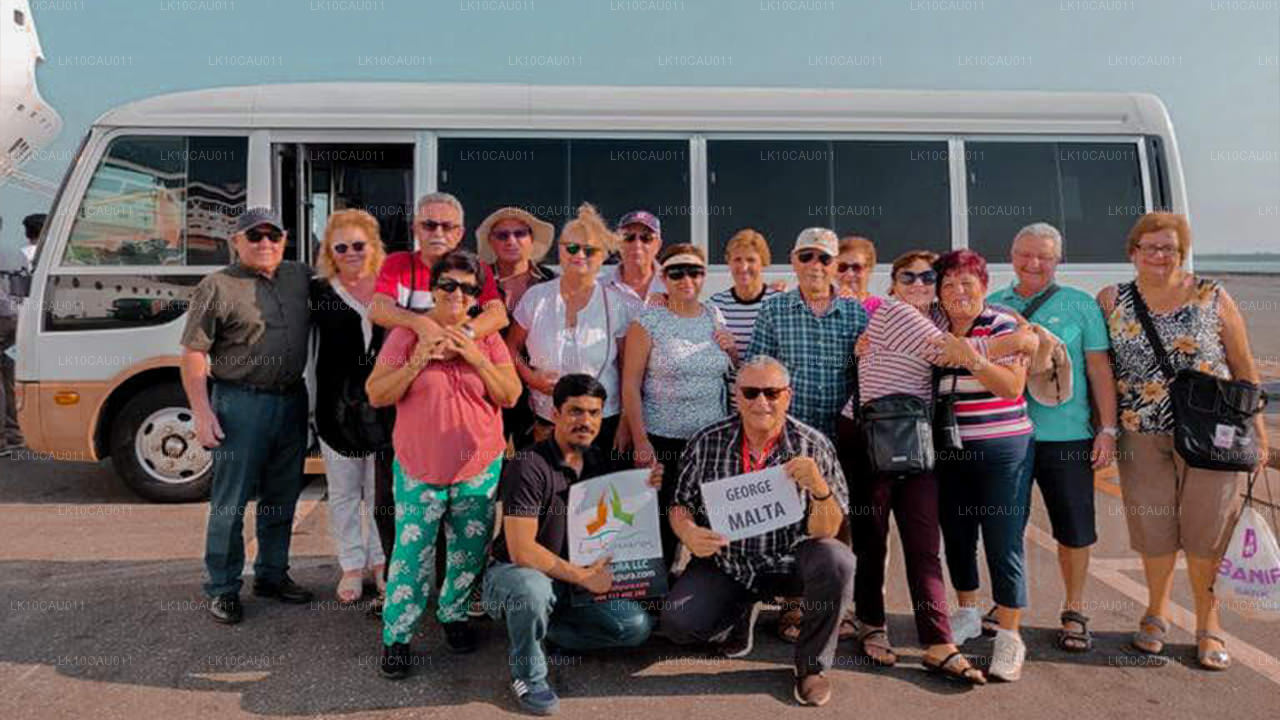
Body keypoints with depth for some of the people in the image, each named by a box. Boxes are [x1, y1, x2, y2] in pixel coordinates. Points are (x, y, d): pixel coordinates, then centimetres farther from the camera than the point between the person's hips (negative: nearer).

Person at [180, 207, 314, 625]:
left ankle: (272, 575, 30)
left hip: (292, 401, 5)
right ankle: (223, 589, 16)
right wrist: (202, 411, -14)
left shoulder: (301, 277, 9)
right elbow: (193, 354, -6)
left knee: (282, 498, 15)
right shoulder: (218, 287, -5)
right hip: (241, 404, -5)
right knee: (230, 503, 2)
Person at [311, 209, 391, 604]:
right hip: (337, 407, 1)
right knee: (344, 492, 12)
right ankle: (352, 566, 27)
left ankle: (380, 561, 26)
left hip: (384, 405, 0)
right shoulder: (319, 291, 3)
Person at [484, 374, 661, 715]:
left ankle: (540, 630, 6)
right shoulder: (528, 466, -19)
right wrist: (583, 576, -18)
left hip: (577, 583, 6)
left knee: (637, 626, -11)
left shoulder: (602, 464, 1)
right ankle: (527, 674, -9)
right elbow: (522, 551, -24)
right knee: (533, 589, -39)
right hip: (515, 573, -5)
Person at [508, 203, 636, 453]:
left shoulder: (618, 305, -2)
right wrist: (530, 377, -6)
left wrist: (626, 426, -3)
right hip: (546, 422, 2)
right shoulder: (536, 297, 3)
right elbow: (512, 348, 12)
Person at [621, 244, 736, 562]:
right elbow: (630, 386, -8)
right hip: (662, 440, -4)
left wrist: (732, 350, -1)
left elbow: (735, 373, 21)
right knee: (661, 519, 1)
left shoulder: (714, 317, 9)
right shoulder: (648, 322, -6)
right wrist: (640, 441, -13)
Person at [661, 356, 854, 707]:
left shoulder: (813, 446, -11)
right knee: (677, 623, -19)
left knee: (836, 560, -31)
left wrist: (819, 487, -35)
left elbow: (826, 531, -15)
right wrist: (689, 534, -22)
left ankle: (812, 665, -5)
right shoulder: (707, 442, -8)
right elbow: (681, 505, 1)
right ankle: (742, 610, 18)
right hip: (725, 562, 1)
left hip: (790, 560, -1)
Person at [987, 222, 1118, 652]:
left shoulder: (1080, 305, 2)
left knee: (1074, 527, 5)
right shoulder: (992, 305, 8)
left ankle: (1074, 613, 23)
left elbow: (1099, 369, 1)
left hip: (1066, 435, -2)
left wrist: (1108, 429, -4)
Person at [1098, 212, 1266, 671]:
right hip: (1142, 436, 1)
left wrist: (1257, 429, 3)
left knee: (1206, 525, 3)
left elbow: (1244, 368, 4)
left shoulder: (1213, 298, 1)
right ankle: (1157, 610, 29)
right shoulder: (1112, 301, 3)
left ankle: (1208, 622, 21)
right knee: (1153, 526, 7)